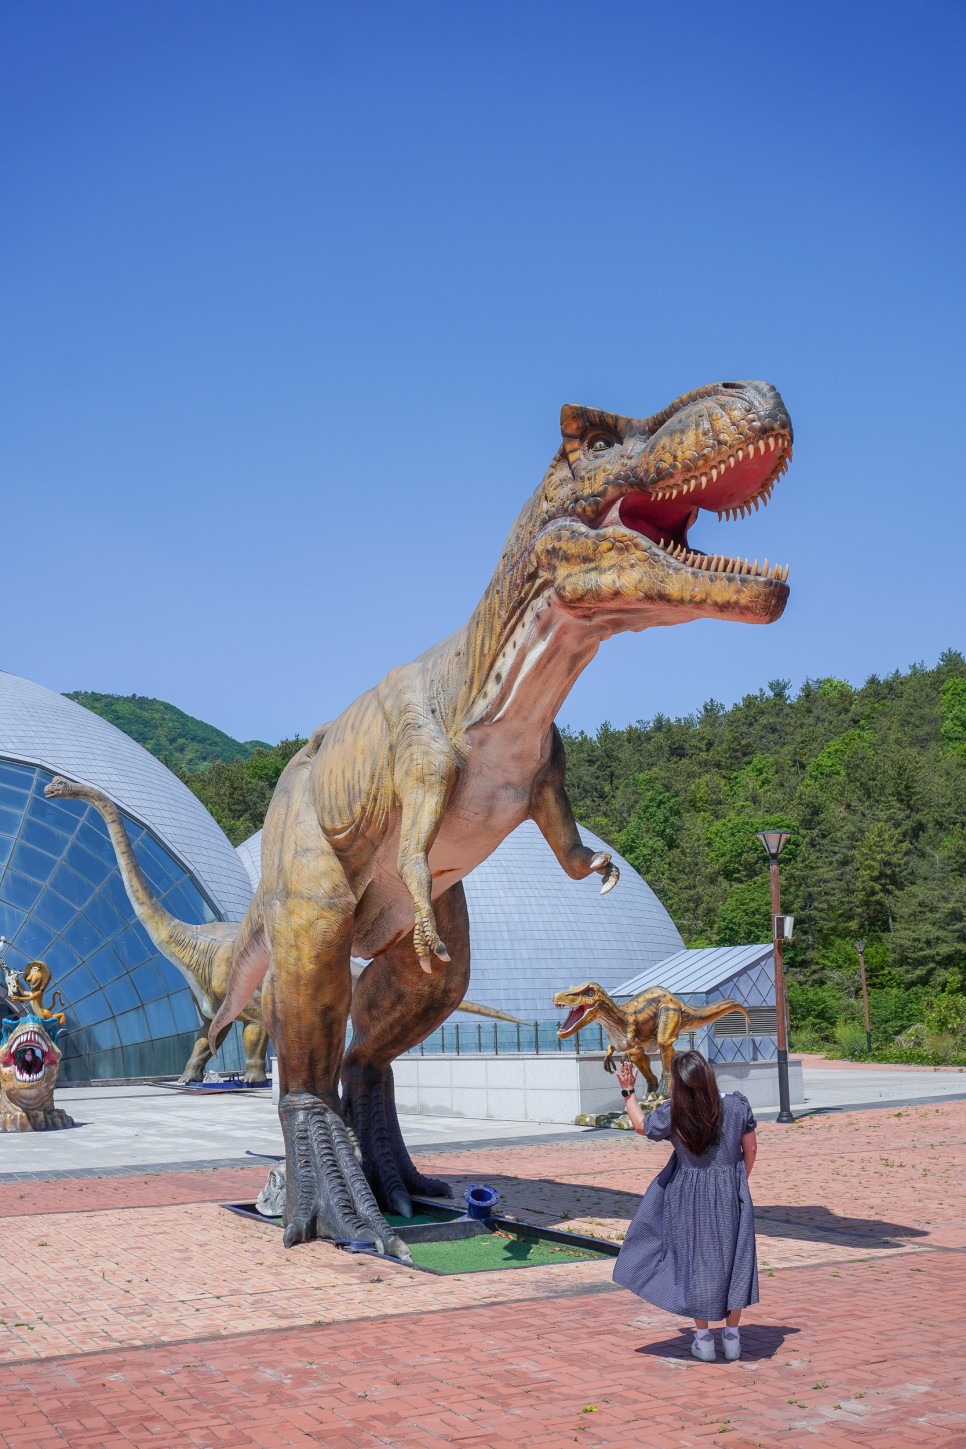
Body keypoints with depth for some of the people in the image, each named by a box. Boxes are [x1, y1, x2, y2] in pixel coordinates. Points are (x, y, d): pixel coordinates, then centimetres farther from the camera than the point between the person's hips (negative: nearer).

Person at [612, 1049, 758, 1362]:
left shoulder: (671, 1115, -17)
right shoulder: (737, 1106, -13)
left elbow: (641, 1125, 4)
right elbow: (750, 1149, -1)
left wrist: (627, 1091, 15)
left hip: (688, 1197, -1)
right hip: (731, 1195, 1)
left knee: (693, 1261, 13)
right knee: (733, 1260, 14)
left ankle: (703, 1339, 20)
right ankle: (732, 1337, 22)